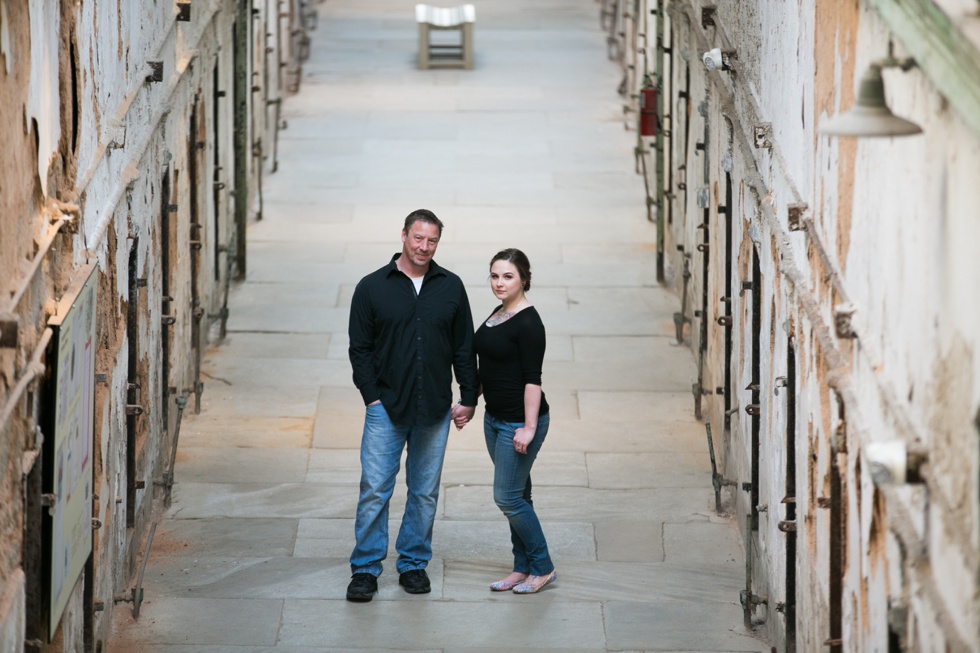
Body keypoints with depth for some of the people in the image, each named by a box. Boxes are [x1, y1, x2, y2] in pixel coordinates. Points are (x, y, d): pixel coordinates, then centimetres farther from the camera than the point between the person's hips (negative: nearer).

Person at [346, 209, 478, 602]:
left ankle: (414, 563, 19)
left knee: (425, 492, 8)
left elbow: (464, 348, 10)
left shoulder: (451, 288, 6)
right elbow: (359, 348, 3)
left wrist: (469, 399, 5)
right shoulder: (373, 288, 1)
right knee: (374, 489, -6)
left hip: (434, 411, 2)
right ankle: (365, 569, 1)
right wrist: (372, 396, -5)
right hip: (386, 407, -2)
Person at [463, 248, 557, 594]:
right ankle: (523, 567, 20)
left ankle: (543, 568, 6)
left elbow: (532, 379, -20)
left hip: (520, 420, -9)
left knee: (508, 496, -6)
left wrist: (529, 428, -23)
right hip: (495, 419, 9)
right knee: (516, 495, 13)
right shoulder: (497, 315, 10)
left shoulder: (528, 323, -17)